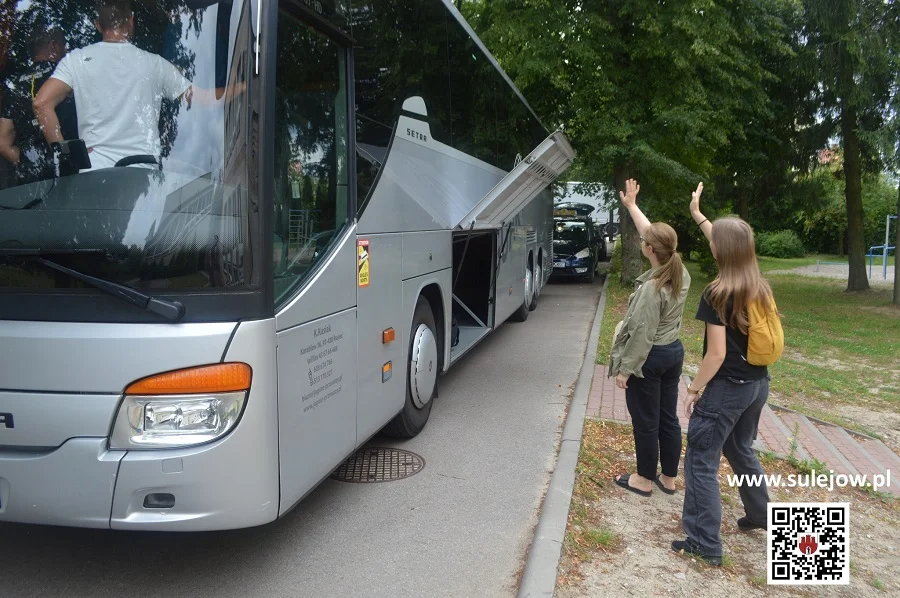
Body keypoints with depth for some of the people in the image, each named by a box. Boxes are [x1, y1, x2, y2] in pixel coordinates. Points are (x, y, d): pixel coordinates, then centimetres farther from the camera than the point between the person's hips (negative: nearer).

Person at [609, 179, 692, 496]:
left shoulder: (651, 288, -25)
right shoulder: (681, 273, -1)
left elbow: (642, 333, -23)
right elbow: (654, 233, 11)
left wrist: (625, 368, -16)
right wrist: (631, 205, 19)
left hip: (650, 358, -8)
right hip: (673, 352, 9)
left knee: (646, 422, 6)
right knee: (668, 418, 16)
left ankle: (644, 479, 21)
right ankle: (668, 478, 28)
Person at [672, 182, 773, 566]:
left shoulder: (718, 294, -21)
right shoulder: (760, 287, 2)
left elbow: (717, 354, -22)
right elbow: (731, 243, 18)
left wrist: (695, 389, -9)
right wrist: (698, 215, 25)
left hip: (726, 389, -8)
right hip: (758, 384, 8)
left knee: (701, 462, 3)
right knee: (741, 449, 28)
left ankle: (706, 544, 8)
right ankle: (760, 515, 44)